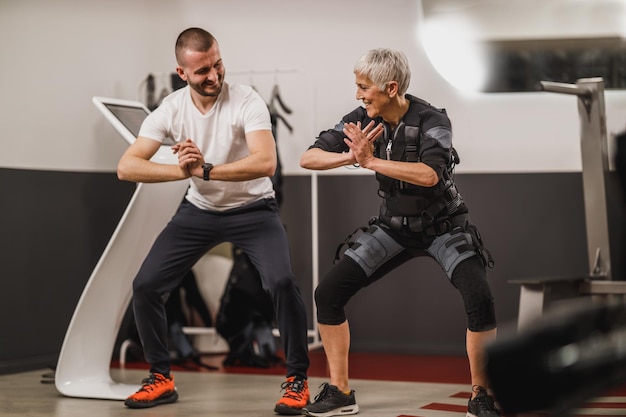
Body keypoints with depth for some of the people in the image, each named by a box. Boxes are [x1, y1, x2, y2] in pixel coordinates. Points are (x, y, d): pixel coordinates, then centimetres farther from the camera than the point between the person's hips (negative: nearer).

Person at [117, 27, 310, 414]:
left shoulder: (246, 100, -22)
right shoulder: (171, 108, -11)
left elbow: (265, 163, -35)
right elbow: (127, 166, -17)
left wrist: (205, 169, -40)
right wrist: (181, 169, -32)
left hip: (252, 208, -4)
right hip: (199, 210, 4)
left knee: (282, 281, -27)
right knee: (146, 285, -4)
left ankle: (298, 380, -8)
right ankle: (161, 379, 16)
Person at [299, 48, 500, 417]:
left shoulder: (431, 120, -22)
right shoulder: (363, 120, -10)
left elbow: (430, 175, -39)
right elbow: (308, 158, -13)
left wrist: (371, 161, -39)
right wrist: (349, 156, -32)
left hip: (444, 226, -4)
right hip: (394, 227, 4)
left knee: (480, 298, -27)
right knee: (328, 293, -8)